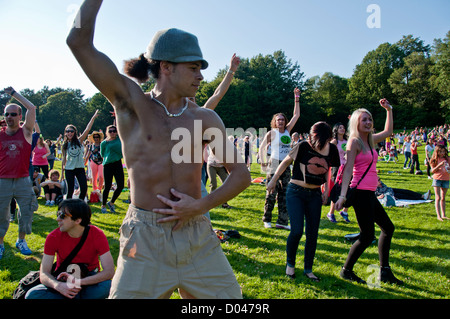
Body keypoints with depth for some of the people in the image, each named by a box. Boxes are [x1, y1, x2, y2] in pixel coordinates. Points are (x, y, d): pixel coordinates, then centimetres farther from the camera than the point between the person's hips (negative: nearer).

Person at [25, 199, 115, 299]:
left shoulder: (97, 235, -18)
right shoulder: (53, 237, -12)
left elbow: (109, 271, -24)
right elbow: (44, 273, -14)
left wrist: (78, 282, -34)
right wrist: (58, 285, -36)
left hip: (89, 280, -2)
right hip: (63, 280, 3)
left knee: (108, 285, -35)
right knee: (32, 295, -25)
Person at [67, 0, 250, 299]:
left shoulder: (205, 117, 5)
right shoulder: (132, 103, -1)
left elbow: (241, 174, 5)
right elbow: (79, 41, -12)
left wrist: (201, 205, -8)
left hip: (198, 236, 3)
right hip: (145, 240, -2)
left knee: (230, 295, 8)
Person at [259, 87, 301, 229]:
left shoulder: (287, 130, 10)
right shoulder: (271, 133, -2)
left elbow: (296, 115, 13)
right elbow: (262, 147, 4)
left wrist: (296, 98, 12)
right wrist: (263, 161, -5)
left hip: (286, 166, 5)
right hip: (274, 165, -5)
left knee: (284, 194, 5)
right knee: (271, 193, -3)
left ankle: (282, 221, 9)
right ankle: (267, 220, 9)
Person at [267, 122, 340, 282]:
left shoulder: (331, 149, 0)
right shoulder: (303, 147, -12)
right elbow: (285, 162, 0)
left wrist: (326, 189, 9)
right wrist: (274, 180, 4)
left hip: (315, 195, 4)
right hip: (296, 192, -4)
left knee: (312, 234, 4)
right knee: (297, 231, -11)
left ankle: (308, 269, 21)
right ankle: (290, 263, 16)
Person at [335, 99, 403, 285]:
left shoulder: (370, 140, 13)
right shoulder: (354, 141, -10)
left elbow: (388, 131, 32)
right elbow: (348, 169, -18)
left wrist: (388, 110, 27)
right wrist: (343, 195, -25)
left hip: (370, 193, 9)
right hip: (361, 192, -9)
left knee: (388, 227, 16)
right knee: (367, 236, -5)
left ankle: (385, 272, 26)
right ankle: (346, 271, 12)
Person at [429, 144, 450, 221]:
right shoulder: (435, 160, -2)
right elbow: (433, 170, -7)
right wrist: (440, 165, -21)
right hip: (437, 179, -3)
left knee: (443, 198, 10)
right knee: (438, 198, -6)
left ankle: (443, 215, 15)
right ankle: (438, 215, -8)